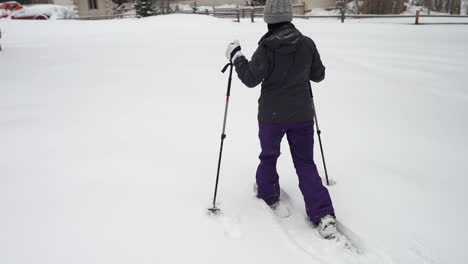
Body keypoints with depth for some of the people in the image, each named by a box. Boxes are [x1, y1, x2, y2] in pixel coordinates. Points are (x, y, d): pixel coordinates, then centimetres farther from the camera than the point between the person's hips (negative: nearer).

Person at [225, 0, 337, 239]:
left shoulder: (267, 48, -15)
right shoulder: (307, 44, -3)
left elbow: (251, 79, -15)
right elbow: (318, 75, 7)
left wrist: (236, 57, -3)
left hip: (271, 116, -3)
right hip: (302, 115, 3)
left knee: (268, 156, 21)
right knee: (305, 163, 9)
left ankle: (268, 195, 39)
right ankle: (323, 215, 3)